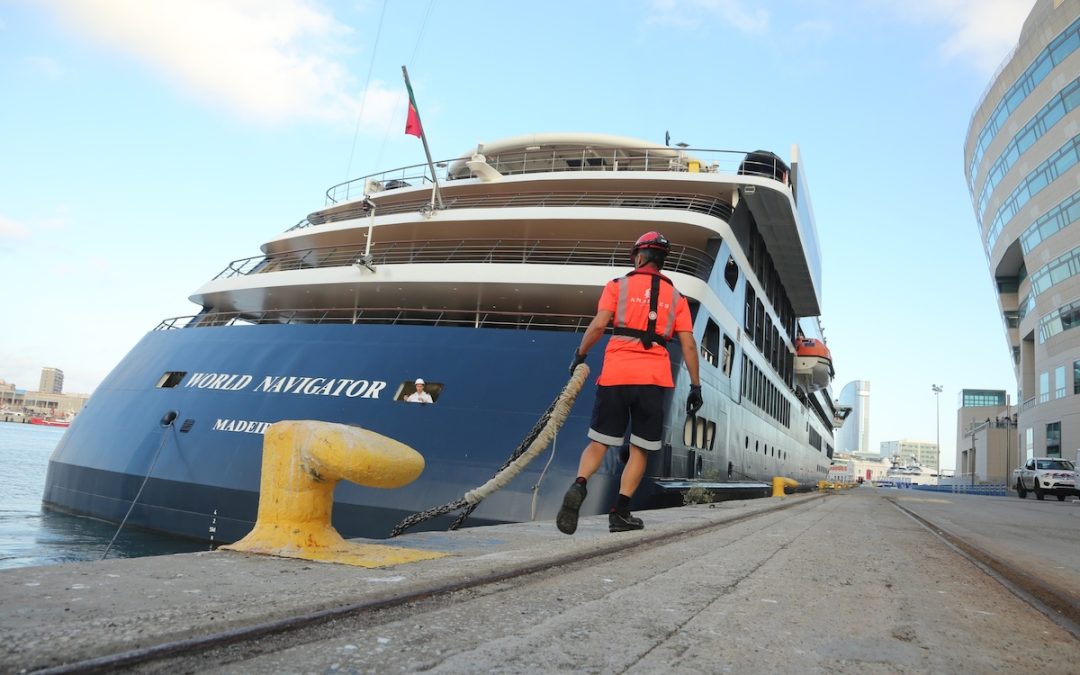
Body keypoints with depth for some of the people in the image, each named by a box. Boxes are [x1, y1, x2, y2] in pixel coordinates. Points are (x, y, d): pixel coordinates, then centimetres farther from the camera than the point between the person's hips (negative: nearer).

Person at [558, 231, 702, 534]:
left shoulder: (618, 285, 8)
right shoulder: (676, 297, 14)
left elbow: (598, 325, -6)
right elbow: (688, 345, 7)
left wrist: (579, 356, 7)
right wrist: (695, 386, 11)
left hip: (615, 375, -1)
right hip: (654, 380, 1)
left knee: (599, 442, 6)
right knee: (640, 449, 10)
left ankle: (578, 487, -19)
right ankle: (620, 513, 7)